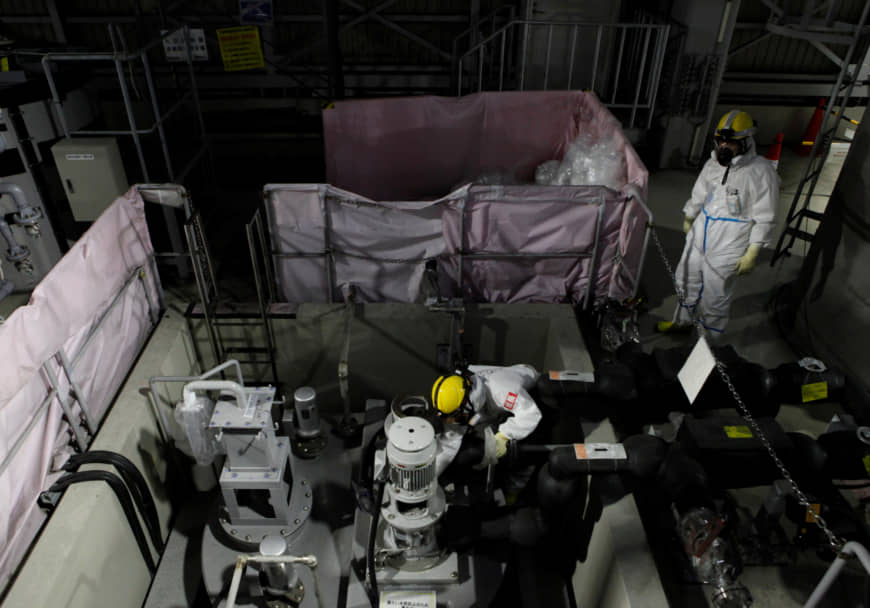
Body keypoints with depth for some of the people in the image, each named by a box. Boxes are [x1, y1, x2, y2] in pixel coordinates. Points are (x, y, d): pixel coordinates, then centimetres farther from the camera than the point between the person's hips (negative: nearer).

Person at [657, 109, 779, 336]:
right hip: (698, 239, 7)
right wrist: (689, 219, 28)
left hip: (726, 250, -6)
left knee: (715, 296, 4)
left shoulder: (761, 172, -15)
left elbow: (765, 218, -14)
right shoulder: (713, 163, 4)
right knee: (687, 283, 20)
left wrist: (752, 253, -17)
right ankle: (682, 321, 42)